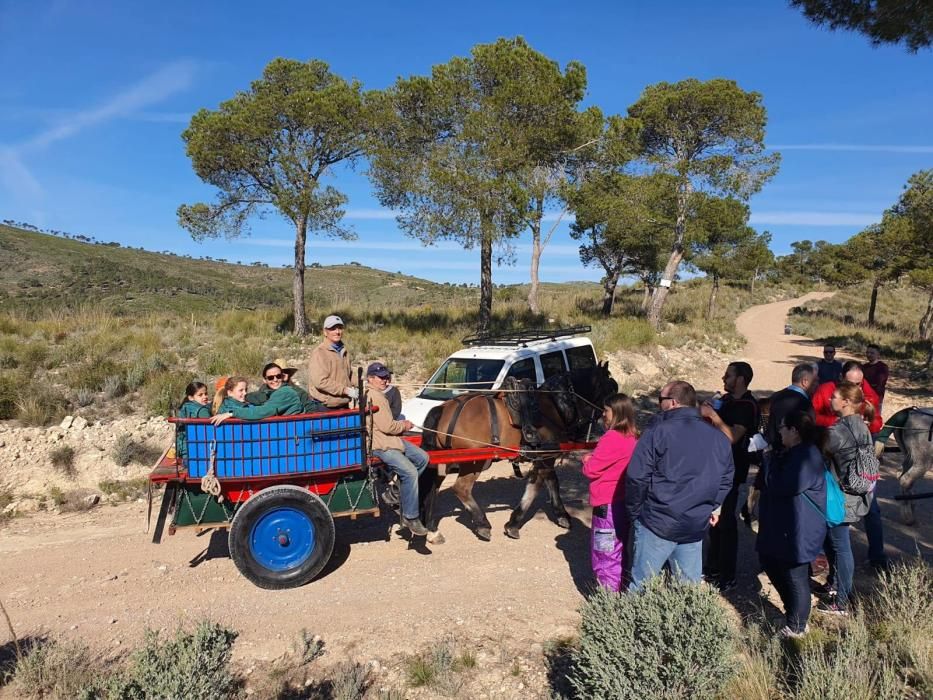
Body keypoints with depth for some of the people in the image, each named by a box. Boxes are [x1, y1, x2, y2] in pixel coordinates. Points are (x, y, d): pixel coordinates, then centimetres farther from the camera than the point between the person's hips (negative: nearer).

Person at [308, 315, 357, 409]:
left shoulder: (344, 351, 14)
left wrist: (354, 388, 6)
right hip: (324, 407, -8)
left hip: (343, 405, 8)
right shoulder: (319, 352, -12)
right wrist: (346, 390, -19)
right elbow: (320, 381, -21)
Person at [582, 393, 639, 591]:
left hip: (608, 505, -9)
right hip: (624, 503, 9)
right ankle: (618, 590, 33)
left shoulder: (612, 437, -21)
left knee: (604, 558, 3)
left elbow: (590, 470, -17)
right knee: (618, 553, 21)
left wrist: (587, 460, 3)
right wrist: (595, 457, 3)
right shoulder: (633, 437, 4)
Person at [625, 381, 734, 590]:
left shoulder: (657, 432, -12)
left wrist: (634, 512, -1)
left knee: (641, 585, 4)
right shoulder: (718, 437, 6)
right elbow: (727, 477, 13)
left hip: (658, 524, -5)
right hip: (697, 526, 5)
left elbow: (637, 477, -14)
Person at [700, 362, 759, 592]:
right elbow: (713, 427, 18)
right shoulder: (726, 399, 9)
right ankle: (713, 566, 30)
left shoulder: (748, 405, -15)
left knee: (725, 520, -3)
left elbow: (733, 436, -26)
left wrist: (713, 415, -24)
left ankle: (727, 577, 7)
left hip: (732, 470, -8)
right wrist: (706, 413, 0)